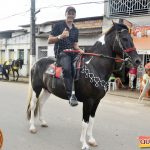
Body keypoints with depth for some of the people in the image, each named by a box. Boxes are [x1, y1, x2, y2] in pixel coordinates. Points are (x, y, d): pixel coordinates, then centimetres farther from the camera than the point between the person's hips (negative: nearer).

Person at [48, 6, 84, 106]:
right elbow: (49, 41, 0)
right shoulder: (58, 25, 5)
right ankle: (71, 95, -37)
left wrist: (80, 50, -3)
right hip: (61, 52, -7)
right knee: (67, 69, -34)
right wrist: (60, 36, -17)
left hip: (72, 52, 7)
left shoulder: (75, 30, 20)